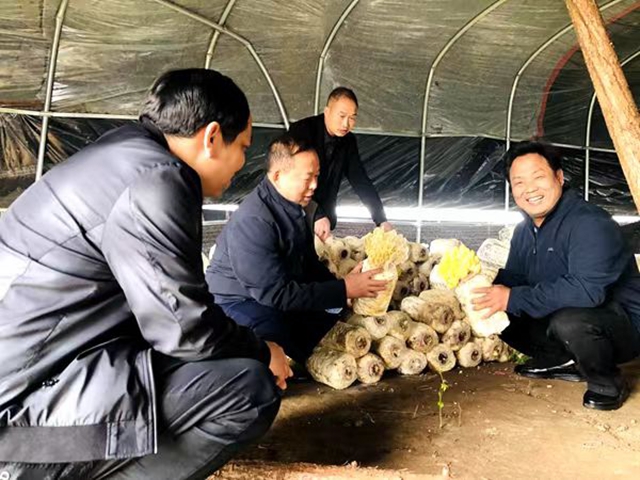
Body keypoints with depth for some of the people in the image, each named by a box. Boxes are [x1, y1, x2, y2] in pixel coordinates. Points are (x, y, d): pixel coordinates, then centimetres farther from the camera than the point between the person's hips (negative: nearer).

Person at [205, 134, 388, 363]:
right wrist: (344, 290, -25)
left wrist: (342, 287, -9)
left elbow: (310, 266, 9)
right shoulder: (253, 221, -29)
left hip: (273, 297, 9)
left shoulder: (293, 208, -1)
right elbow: (275, 294, -29)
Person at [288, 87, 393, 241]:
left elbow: (361, 182, 1)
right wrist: (317, 216, -38)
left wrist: (381, 220, -10)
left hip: (325, 218, 5)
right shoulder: (302, 130, -18)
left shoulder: (349, 141, 0)